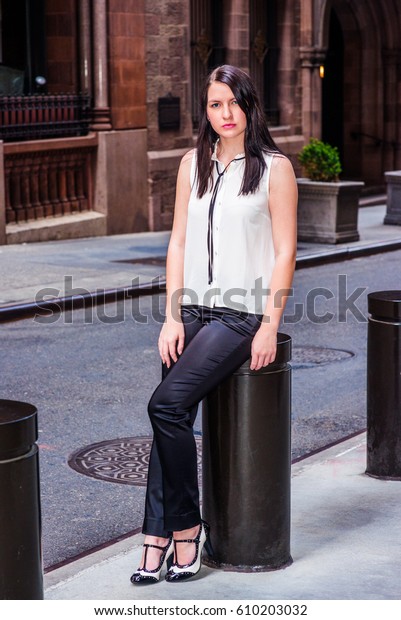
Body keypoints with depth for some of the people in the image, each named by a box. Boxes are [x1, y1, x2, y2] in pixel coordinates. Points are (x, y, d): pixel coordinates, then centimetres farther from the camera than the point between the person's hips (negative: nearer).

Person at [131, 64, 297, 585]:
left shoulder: (275, 168, -3)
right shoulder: (193, 163, 11)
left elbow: (285, 252, -5)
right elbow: (179, 242, 10)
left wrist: (270, 327, -11)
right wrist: (172, 318, 1)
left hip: (242, 313, -5)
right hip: (193, 308, 5)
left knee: (167, 405, -20)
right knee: (173, 419, -6)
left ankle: (185, 528, -5)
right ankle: (159, 538, -2)